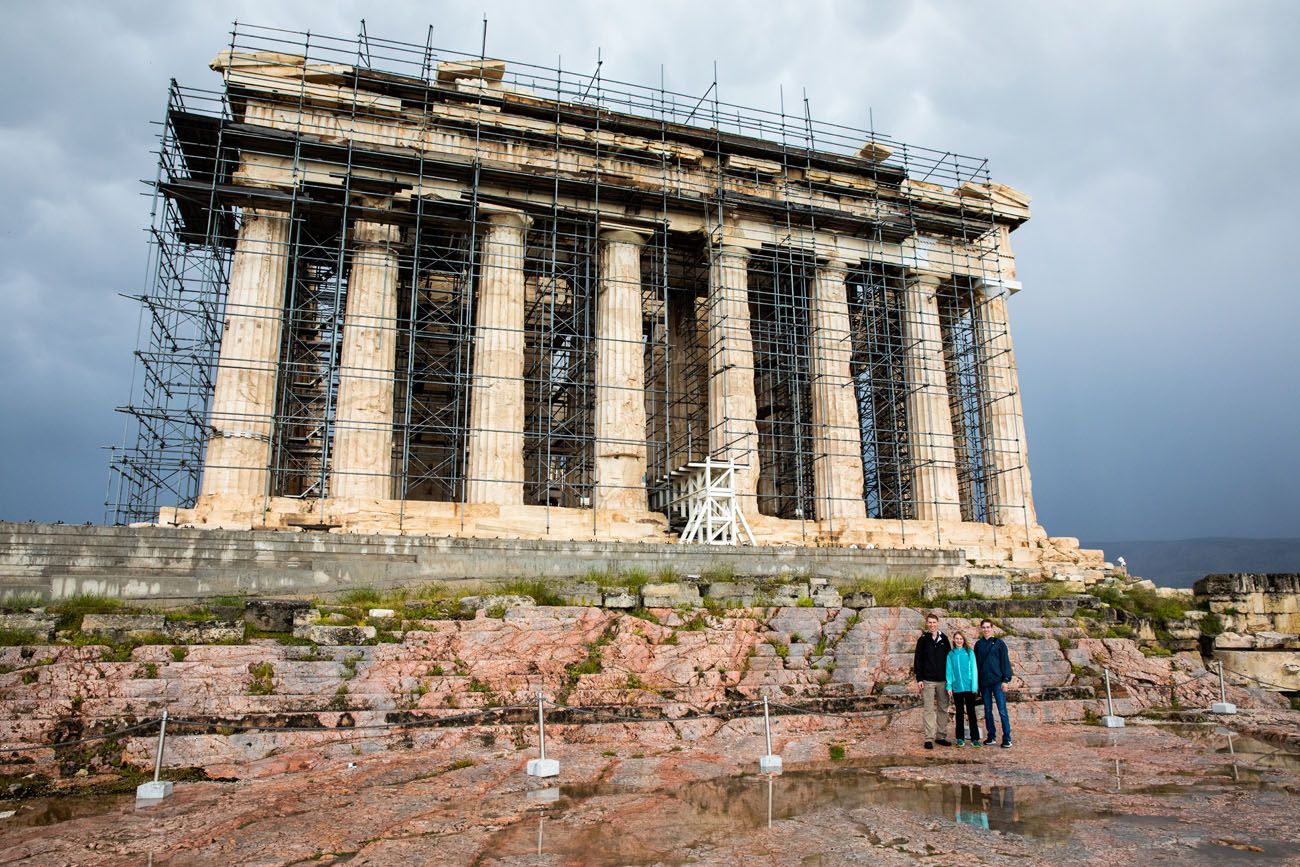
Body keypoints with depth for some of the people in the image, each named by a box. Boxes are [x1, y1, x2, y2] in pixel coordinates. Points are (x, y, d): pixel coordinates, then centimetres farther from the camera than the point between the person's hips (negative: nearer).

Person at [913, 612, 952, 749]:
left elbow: (949, 658, 10)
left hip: (942, 680, 3)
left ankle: (940, 736, 16)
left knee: (943, 708, 7)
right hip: (927, 680, -3)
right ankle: (929, 738, 0)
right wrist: (919, 679, -7)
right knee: (929, 709, -3)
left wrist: (950, 678, 6)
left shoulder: (944, 639, 7)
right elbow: (917, 660, -1)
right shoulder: (923, 640, 1)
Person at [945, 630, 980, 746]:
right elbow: (949, 671, 5)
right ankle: (960, 738, 14)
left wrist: (974, 686, -7)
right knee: (959, 712, 9)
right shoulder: (951, 654, 5)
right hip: (957, 688, 2)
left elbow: (973, 669, -1)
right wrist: (949, 687, -2)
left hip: (969, 687, -2)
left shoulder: (970, 653, 0)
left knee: (971, 712, 1)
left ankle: (975, 738, 7)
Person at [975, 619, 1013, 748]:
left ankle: (1007, 738, 0)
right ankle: (991, 736, 17)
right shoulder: (978, 644, 10)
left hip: (997, 681, -4)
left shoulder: (999, 643, 0)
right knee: (988, 711, 9)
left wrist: (1006, 679, -9)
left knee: (1002, 711, -6)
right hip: (984, 683, 4)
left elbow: (1005, 661, -2)